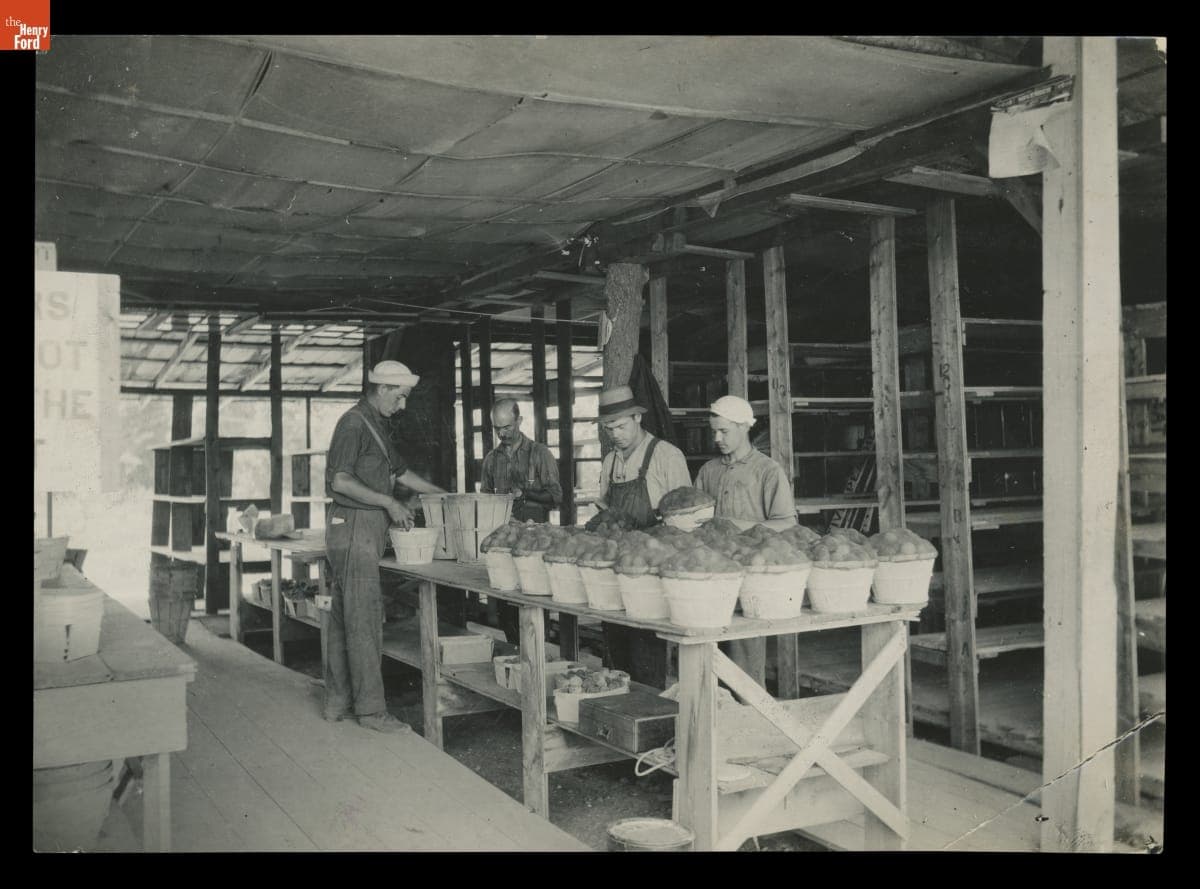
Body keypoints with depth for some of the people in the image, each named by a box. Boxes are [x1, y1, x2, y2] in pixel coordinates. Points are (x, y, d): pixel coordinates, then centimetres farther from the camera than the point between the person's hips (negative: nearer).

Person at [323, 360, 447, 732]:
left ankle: (337, 702, 18)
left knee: (343, 618, 12)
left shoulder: (374, 425, 19)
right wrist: (389, 503, -17)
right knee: (364, 620, -8)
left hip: (365, 530, 10)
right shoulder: (354, 423, -12)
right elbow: (340, 481, -19)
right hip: (354, 526, -10)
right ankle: (371, 708, -3)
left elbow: (400, 471, 29)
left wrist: (445, 496, 31)